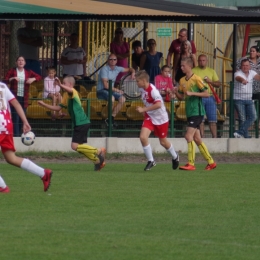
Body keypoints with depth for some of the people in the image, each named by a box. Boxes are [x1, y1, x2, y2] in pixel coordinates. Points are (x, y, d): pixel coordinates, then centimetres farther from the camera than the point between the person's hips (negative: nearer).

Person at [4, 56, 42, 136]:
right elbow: (5, 80, -6)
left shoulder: (28, 72, 9)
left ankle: (19, 133, 22)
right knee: (15, 117, -12)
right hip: (15, 97, -4)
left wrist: (33, 79, -14)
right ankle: (16, 135, -13)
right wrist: (12, 79, -25)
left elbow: (39, 77, 6)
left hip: (24, 98, 4)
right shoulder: (12, 71, 2)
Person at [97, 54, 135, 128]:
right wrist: (116, 90, -21)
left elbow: (129, 69, 20)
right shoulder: (104, 69, -14)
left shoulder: (117, 69, 5)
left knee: (122, 99, -15)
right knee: (112, 98, -35)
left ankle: (112, 117, -9)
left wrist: (133, 72, -4)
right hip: (101, 91, -7)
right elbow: (106, 85, -20)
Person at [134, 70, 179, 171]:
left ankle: (175, 157, 40)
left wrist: (144, 109, -36)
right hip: (149, 117, 6)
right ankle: (151, 161, -1)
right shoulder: (143, 89, -2)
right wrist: (144, 110, 11)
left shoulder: (152, 90, -27)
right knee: (143, 137, -15)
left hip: (161, 118, -6)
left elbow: (158, 105, -39)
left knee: (163, 142, 10)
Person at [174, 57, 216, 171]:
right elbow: (182, 97, 19)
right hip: (189, 113, 8)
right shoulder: (182, 80, 12)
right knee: (196, 139, 9)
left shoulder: (196, 79, -10)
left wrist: (192, 93, -22)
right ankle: (211, 162, 17)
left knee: (189, 136, -15)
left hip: (197, 112, -8)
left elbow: (206, 94, -13)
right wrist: (175, 92, -1)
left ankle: (191, 164, -13)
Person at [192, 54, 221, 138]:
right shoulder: (193, 71, 6)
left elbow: (218, 84, 13)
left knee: (212, 120, 0)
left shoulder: (212, 71, 15)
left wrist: (210, 81, -4)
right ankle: (202, 137, 0)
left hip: (210, 97, 2)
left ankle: (214, 137, 3)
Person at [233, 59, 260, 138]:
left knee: (253, 117, -7)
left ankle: (240, 132, -9)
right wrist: (243, 80, -60)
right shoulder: (238, 73, -12)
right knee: (242, 119, -4)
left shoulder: (252, 73, 5)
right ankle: (245, 136, 3)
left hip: (249, 99, 5)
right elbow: (238, 78, -36)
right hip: (239, 99, -5)